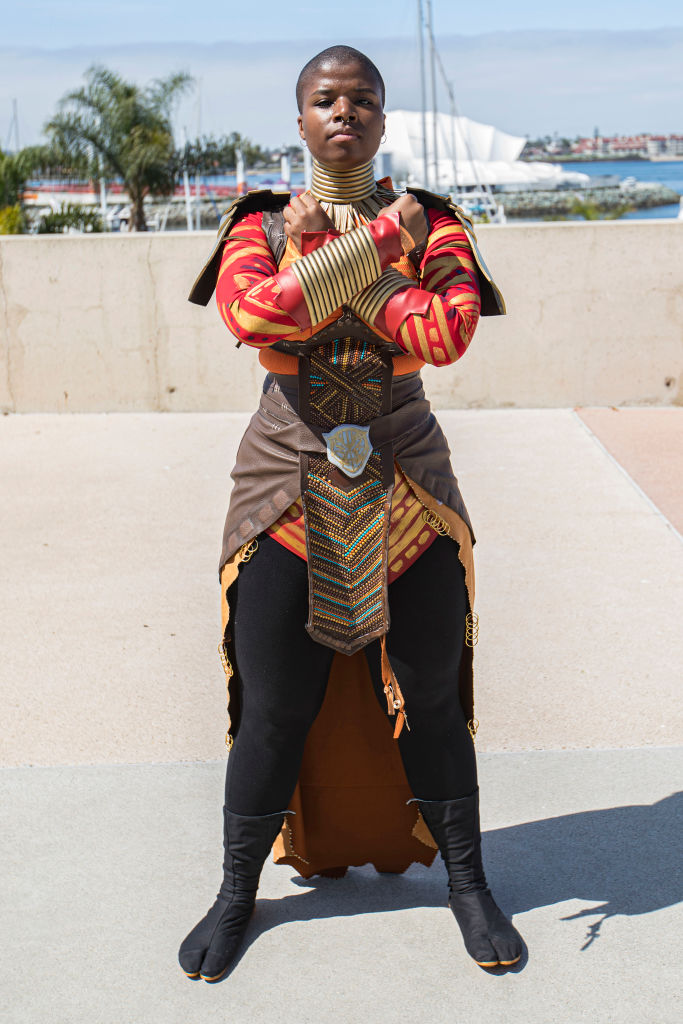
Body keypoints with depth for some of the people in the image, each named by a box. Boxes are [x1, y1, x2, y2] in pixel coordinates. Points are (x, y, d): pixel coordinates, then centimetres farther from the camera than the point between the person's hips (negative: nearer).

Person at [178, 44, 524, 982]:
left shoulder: (432, 222, 3)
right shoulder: (260, 227, 3)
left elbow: (447, 333, -17)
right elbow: (251, 313, -21)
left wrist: (325, 256, -14)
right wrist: (379, 242, -17)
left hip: (408, 495, 1)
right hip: (288, 490, 0)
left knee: (431, 697, 9)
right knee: (274, 708, 6)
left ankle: (467, 882, 29)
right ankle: (238, 893, 27)